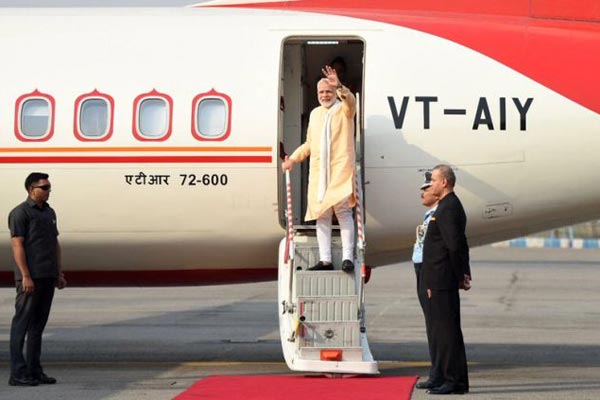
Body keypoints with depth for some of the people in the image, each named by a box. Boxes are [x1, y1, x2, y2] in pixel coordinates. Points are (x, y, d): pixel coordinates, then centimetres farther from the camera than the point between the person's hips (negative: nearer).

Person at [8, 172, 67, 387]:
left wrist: (59, 273, 16)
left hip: (48, 278, 8)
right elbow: (17, 245, -14)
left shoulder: (49, 212, 16)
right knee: (22, 324, -5)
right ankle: (18, 373, -5)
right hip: (30, 278, -8)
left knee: (38, 324, 10)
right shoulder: (20, 213, -8)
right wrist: (25, 276, -19)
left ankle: (34, 370, 15)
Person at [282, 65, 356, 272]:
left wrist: (339, 87, -41)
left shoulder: (344, 109, 3)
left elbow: (350, 101, -23)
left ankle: (347, 257, -18)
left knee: (342, 209, -15)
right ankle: (325, 260, 7)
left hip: (341, 168, -6)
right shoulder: (315, 114, 21)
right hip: (318, 171, 6)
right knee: (321, 215, 4)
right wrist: (293, 159, 17)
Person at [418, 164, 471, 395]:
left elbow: (455, 246, -21)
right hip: (437, 280, 11)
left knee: (447, 329, -7)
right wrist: (464, 274, 16)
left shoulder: (448, 208, -17)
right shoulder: (448, 206, 17)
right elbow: (459, 244, 19)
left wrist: (460, 276, -13)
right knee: (437, 328, 17)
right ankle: (439, 377, 25)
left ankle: (455, 381, -4)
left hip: (442, 281, -11)